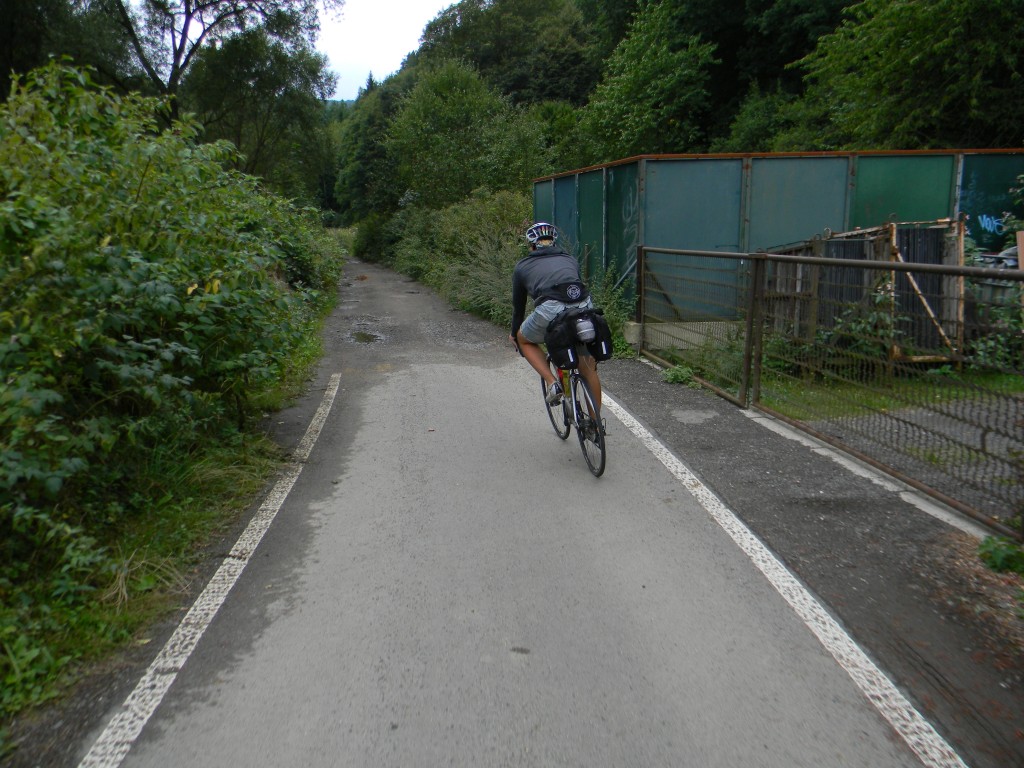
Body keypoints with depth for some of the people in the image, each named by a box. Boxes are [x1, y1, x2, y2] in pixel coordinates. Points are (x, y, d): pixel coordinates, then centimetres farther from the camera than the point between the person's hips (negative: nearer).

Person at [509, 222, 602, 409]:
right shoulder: (570, 260, 31)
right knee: (588, 369, 22)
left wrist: (514, 334, 50)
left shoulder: (523, 266, 25)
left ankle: (552, 382, 13)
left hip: (551, 311, -3)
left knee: (524, 340, 30)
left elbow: (518, 305, 33)